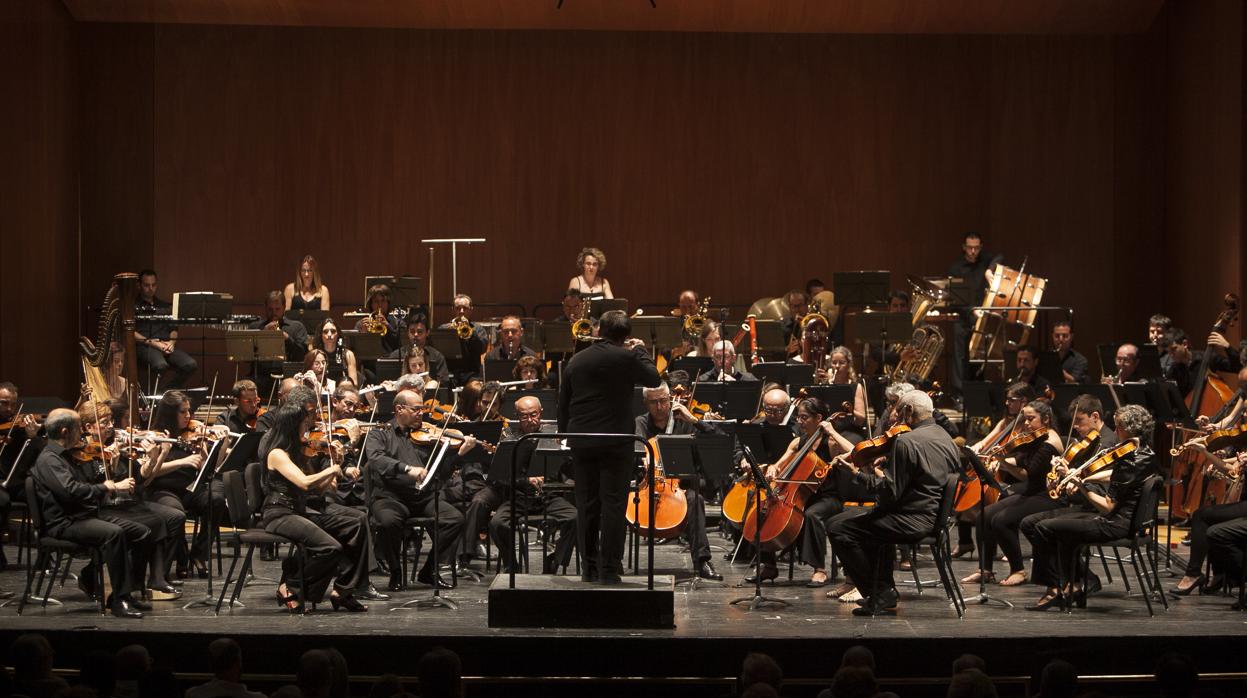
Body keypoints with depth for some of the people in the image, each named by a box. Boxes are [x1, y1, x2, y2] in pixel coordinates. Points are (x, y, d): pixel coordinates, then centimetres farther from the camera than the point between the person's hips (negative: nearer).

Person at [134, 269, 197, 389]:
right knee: (160, 365, -38)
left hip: (166, 345, 5)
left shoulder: (165, 307, 27)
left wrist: (171, 342, -2)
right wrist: (151, 342, -14)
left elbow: (174, 329, 21)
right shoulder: (133, 306, 9)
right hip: (144, 346, -5)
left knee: (191, 365, -23)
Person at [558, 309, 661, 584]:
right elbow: (654, 380, 5)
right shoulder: (626, 357, -8)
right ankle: (609, 568, -4)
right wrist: (640, 350, 16)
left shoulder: (576, 361, 9)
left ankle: (589, 566, 13)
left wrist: (565, 433, 24)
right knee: (613, 504, -1)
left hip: (581, 441, 4)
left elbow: (563, 403, 13)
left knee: (586, 505, 9)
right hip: (616, 440, -4)